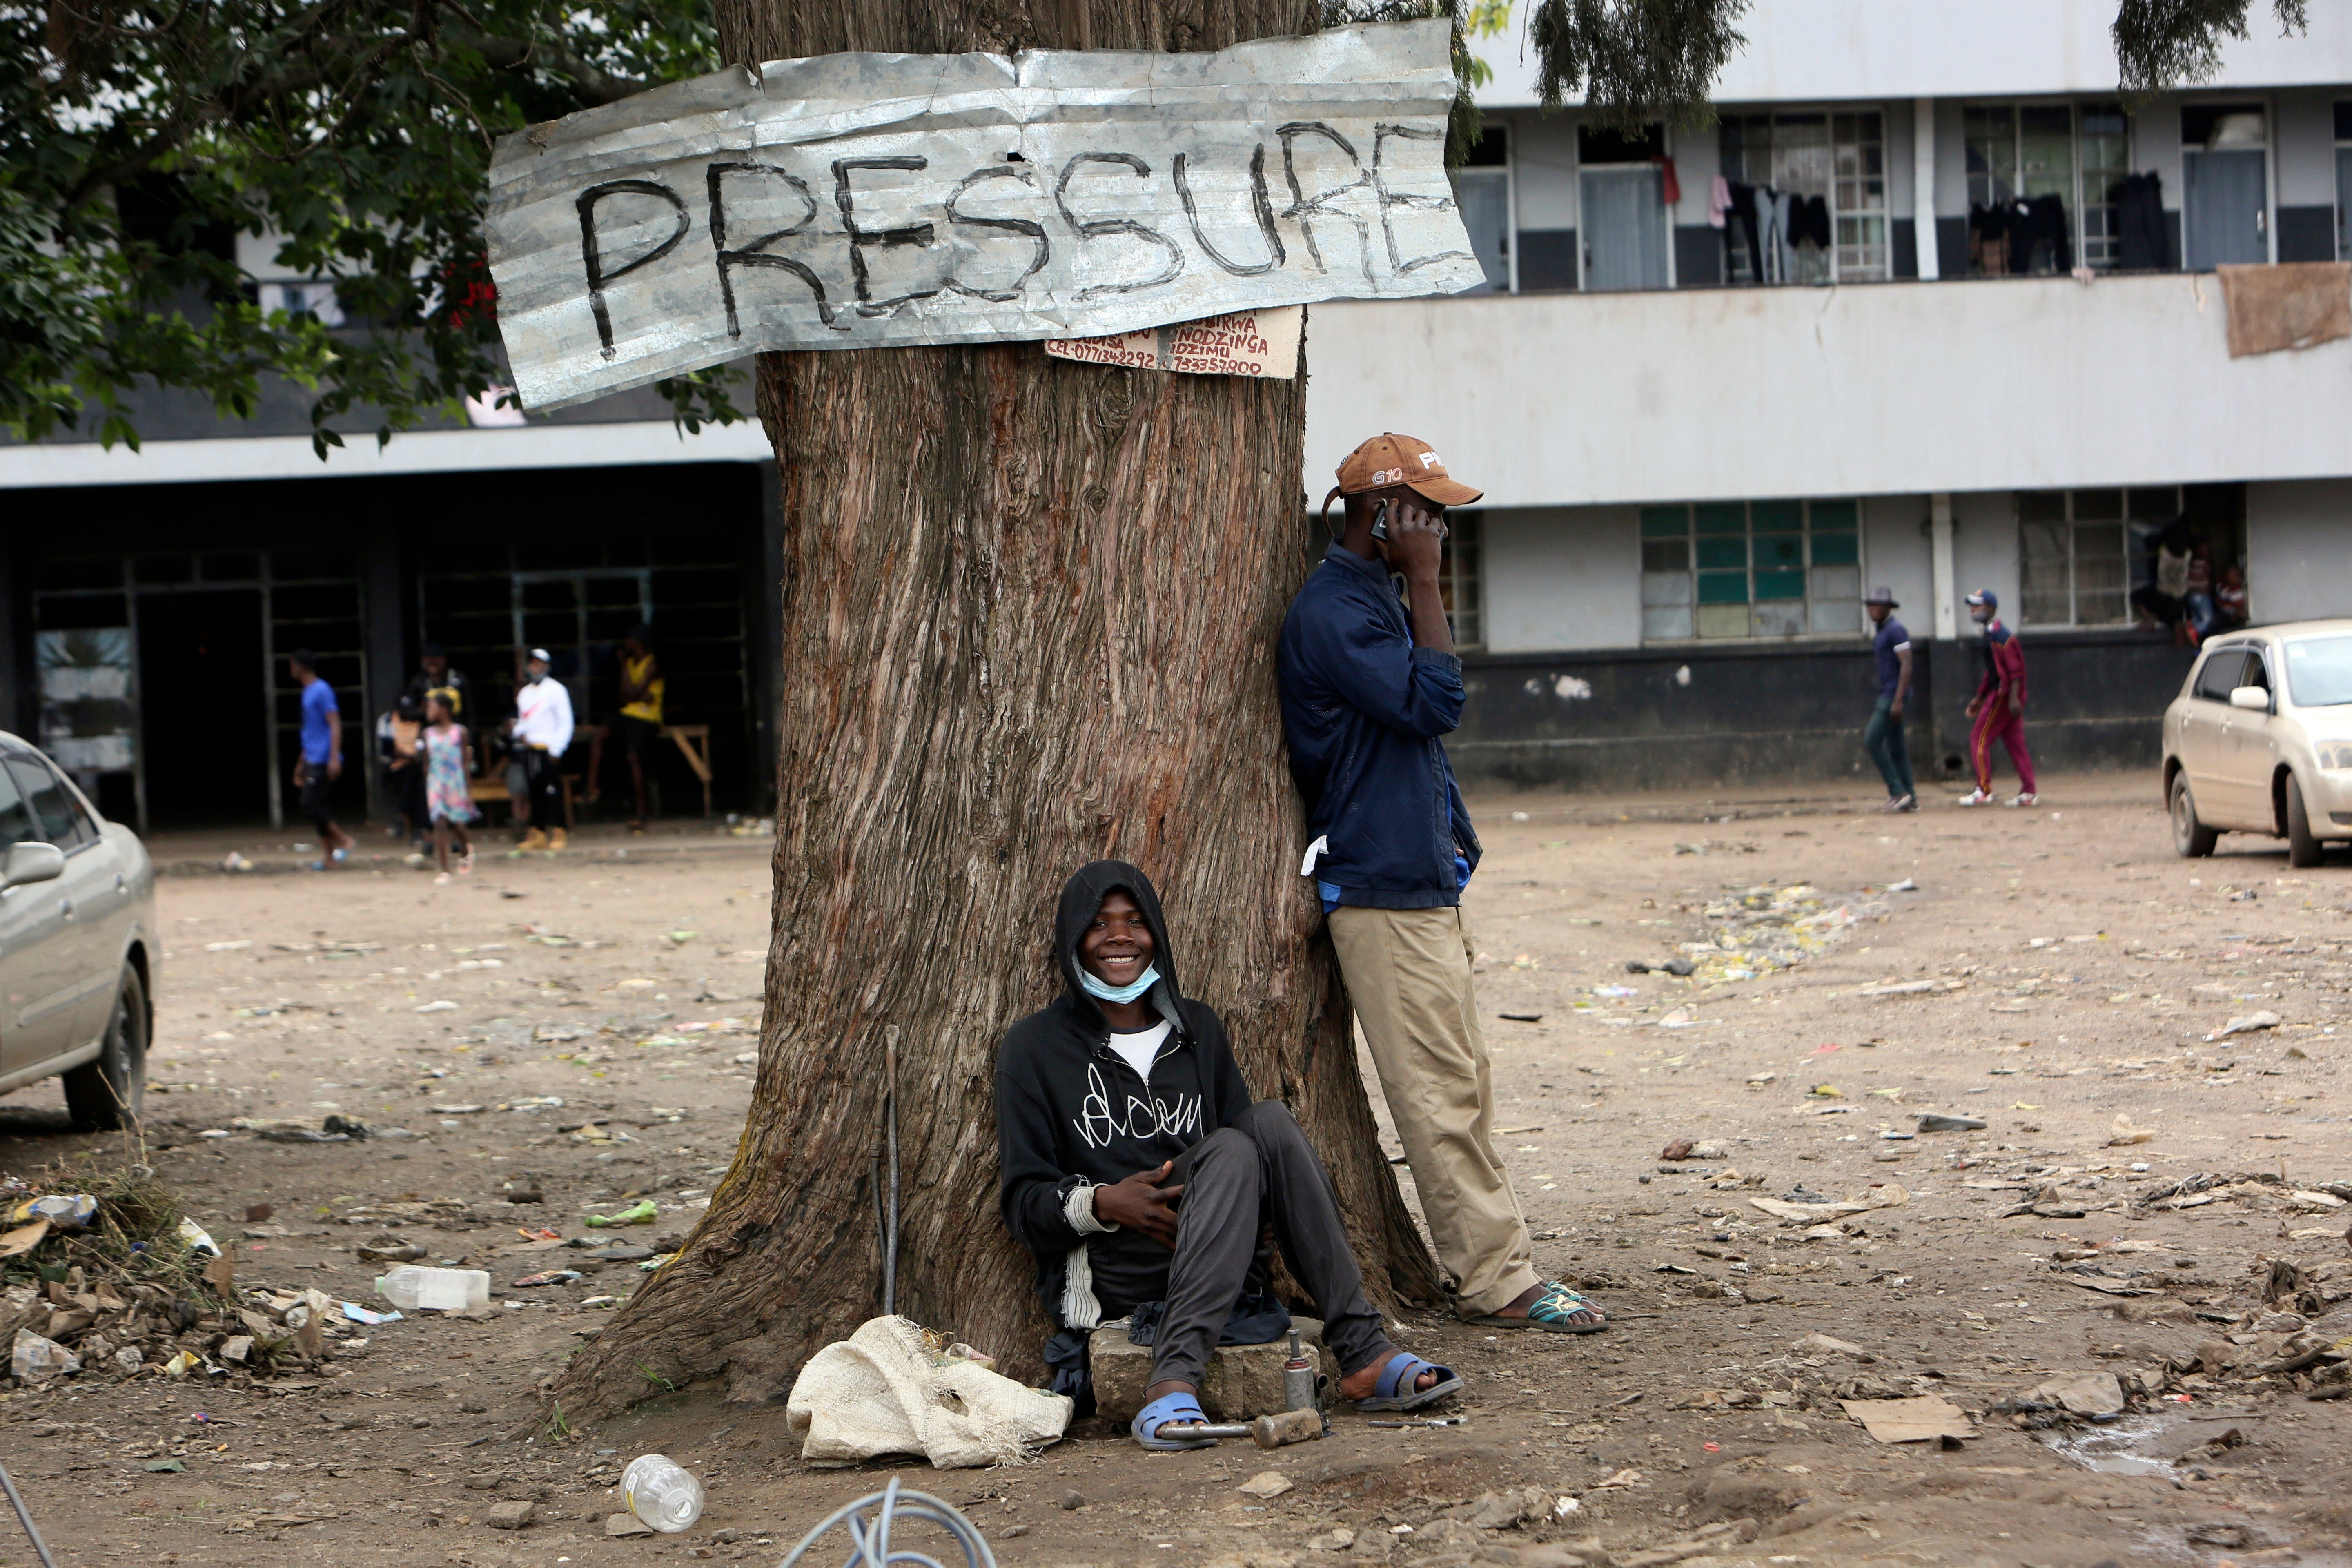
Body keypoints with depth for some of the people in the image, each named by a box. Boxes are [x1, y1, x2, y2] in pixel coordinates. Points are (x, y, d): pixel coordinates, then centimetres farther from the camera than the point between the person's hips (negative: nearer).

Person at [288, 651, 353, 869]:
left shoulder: (322, 691, -12)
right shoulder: (308, 692, 17)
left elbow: (335, 725, -17)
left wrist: (334, 757, -23)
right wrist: (301, 763, 27)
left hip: (323, 762, -9)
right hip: (312, 761, 9)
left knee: (311, 805, -11)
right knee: (317, 806, 7)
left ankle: (343, 840, -1)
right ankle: (327, 854, 9)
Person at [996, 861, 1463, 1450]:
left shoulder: (1198, 1030, 19)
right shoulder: (1036, 1045, 6)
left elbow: (1262, 1151, 16)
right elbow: (1022, 1202, 1)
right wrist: (1102, 1203, -19)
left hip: (1212, 1259, 4)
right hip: (1105, 1270, -4)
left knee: (1267, 1121, -22)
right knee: (1233, 1151, -29)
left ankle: (1361, 1349, -29)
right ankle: (1174, 1379, -46)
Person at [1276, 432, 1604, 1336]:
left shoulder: (1371, 602, 18)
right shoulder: (1333, 609, -15)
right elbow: (1433, 702, -23)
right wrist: (1425, 581, -18)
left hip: (1420, 882, 11)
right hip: (1382, 889, -11)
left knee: (1463, 1084, 11)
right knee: (1442, 1092, -9)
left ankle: (1488, 1268, 15)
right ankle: (1499, 1280, -8)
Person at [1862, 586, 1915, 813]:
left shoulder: (1895, 630, -12)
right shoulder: (1881, 633, 19)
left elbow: (1906, 665, -19)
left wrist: (1898, 701, -24)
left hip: (1894, 694, -10)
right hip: (1886, 697, 10)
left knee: (1872, 741, -13)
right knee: (1896, 748, 9)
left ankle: (1898, 792, -10)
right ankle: (1910, 799, 10)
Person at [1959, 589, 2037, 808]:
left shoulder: (1999, 634, -14)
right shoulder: (1990, 634, 18)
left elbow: (2015, 667, -20)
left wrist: (2014, 698, -27)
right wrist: (1979, 698, 27)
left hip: (2004, 695, -10)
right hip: (1999, 694, 10)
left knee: (1979, 739, -6)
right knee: (2015, 742, 9)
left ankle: (1984, 792, -6)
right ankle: (2028, 793, 10)